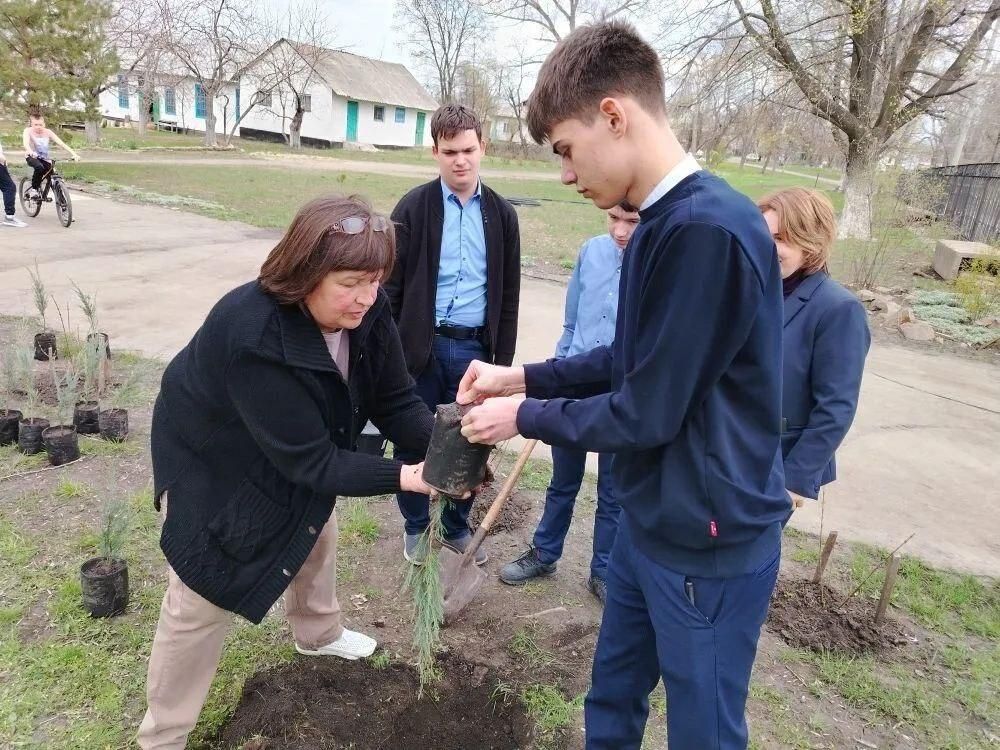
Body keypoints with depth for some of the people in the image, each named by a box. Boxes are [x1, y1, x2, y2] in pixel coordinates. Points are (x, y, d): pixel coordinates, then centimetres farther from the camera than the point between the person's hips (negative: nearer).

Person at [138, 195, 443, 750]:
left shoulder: (366, 312, -22)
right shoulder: (254, 338, -42)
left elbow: (396, 400, -18)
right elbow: (310, 460, -38)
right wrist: (403, 476, -41)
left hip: (298, 456, 8)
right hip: (214, 467, -7)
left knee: (317, 534, 25)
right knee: (202, 600, 0)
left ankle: (317, 633, 56)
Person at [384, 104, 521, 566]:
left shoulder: (502, 214, 5)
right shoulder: (413, 208, -3)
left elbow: (508, 295, 7)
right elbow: (391, 286, -3)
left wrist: (502, 360, 4)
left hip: (474, 347, 2)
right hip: (422, 345, -2)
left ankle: (457, 527, 33)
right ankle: (415, 525, 33)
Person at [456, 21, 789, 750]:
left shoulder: (707, 231, -27)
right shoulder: (665, 222, 4)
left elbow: (645, 414, -23)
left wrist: (524, 414, -9)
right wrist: (523, 376, 6)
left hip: (709, 540, -8)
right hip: (651, 521, 9)